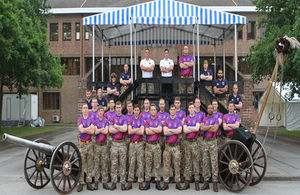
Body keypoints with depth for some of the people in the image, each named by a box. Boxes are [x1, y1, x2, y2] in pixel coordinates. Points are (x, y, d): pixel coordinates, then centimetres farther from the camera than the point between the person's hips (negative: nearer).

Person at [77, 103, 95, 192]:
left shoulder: (91, 120, 6)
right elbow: (81, 130, -13)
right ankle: (81, 183, 4)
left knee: (90, 164, 5)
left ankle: (89, 182, 12)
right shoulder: (79, 120, 4)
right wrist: (89, 128, -5)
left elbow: (92, 132, -8)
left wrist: (84, 129, -9)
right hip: (82, 144, -1)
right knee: (81, 164, -1)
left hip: (90, 143, 1)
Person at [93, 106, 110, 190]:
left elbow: (106, 132, -10)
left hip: (104, 144, 0)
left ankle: (105, 182, 6)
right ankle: (96, 182, 8)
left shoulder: (106, 121, 5)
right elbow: (95, 132, -8)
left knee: (105, 164, 1)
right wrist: (102, 129, -5)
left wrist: (98, 130, -5)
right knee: (96, 163, 2)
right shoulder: (95, 121, 6)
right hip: (97, 144, 0)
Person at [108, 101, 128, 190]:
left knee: (123, 164, 3)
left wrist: (116, 126, -4)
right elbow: (110, 130, -6)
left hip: (122, 143, -1)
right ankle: (113, 182, 9)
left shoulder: (125, 118, 3)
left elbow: (125, 129, -13)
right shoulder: (112, 118, 9)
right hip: (114, 143, 1)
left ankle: (123, 183, 8)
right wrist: (121, 128, -8)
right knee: (114, 164, 3)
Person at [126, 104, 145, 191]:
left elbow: (141, 132, -10)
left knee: (140, 163, 0)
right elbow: (129, 131, -5)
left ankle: (140, 182, 5)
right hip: (132, 143, 1)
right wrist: (138, 129, -6)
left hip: (140, 143, -1)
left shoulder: (142, 120, 3)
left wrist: (133, 130, -4)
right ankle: (130, 182, 7)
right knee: (131, 163, 3)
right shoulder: (130, 120, 9)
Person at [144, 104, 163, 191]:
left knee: (157, 164, 3)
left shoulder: (159, 121, 8)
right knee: (148, 164, 2)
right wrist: (156, 130, -7)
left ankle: (157, 182, 8)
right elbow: (147, 132, -8)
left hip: (157, 144, 0)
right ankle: (147, 182, 8)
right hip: (149, 144, 0)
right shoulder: (147, 121, 7)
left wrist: (150, 128, -5)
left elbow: (160, 130, -12)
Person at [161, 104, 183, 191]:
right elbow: (165, 132, -8)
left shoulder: (178, 121, 6)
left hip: (176, 145, 0)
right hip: (168, 145, 0)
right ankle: (165, 183, 7)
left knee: (177, 165, 3)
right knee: (166, 165, 2)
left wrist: (170, 130, -8)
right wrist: (175, 131, -8)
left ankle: (178, 183, 10)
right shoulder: (166, 121, 6)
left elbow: (179, 130, -12)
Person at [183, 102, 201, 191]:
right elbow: (185, 130, -3)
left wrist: (188, 127, -4)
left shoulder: (197, 118, 4)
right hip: (187, 141, 2)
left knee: (196, 161, -2)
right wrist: (194, 129, -6)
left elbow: (197, 128, -13)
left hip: (195, 141, -2)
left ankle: (197, 182, 3)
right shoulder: (186, 119, 10)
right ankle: (187, 181, 11)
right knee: (187, 161, 6)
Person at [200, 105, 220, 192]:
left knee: (214, 162, -5)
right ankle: (206, 182, 12)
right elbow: (201, 128, -5)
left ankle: (215, 183, -2)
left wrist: (205, 128, -4)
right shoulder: (204, 119, 13)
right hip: (205, 141, 4)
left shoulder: (216, 119, 3)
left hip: (213, 141, -4)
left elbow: (215, 129, -13)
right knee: (205, 162, 6)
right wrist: (211, 126, -10)